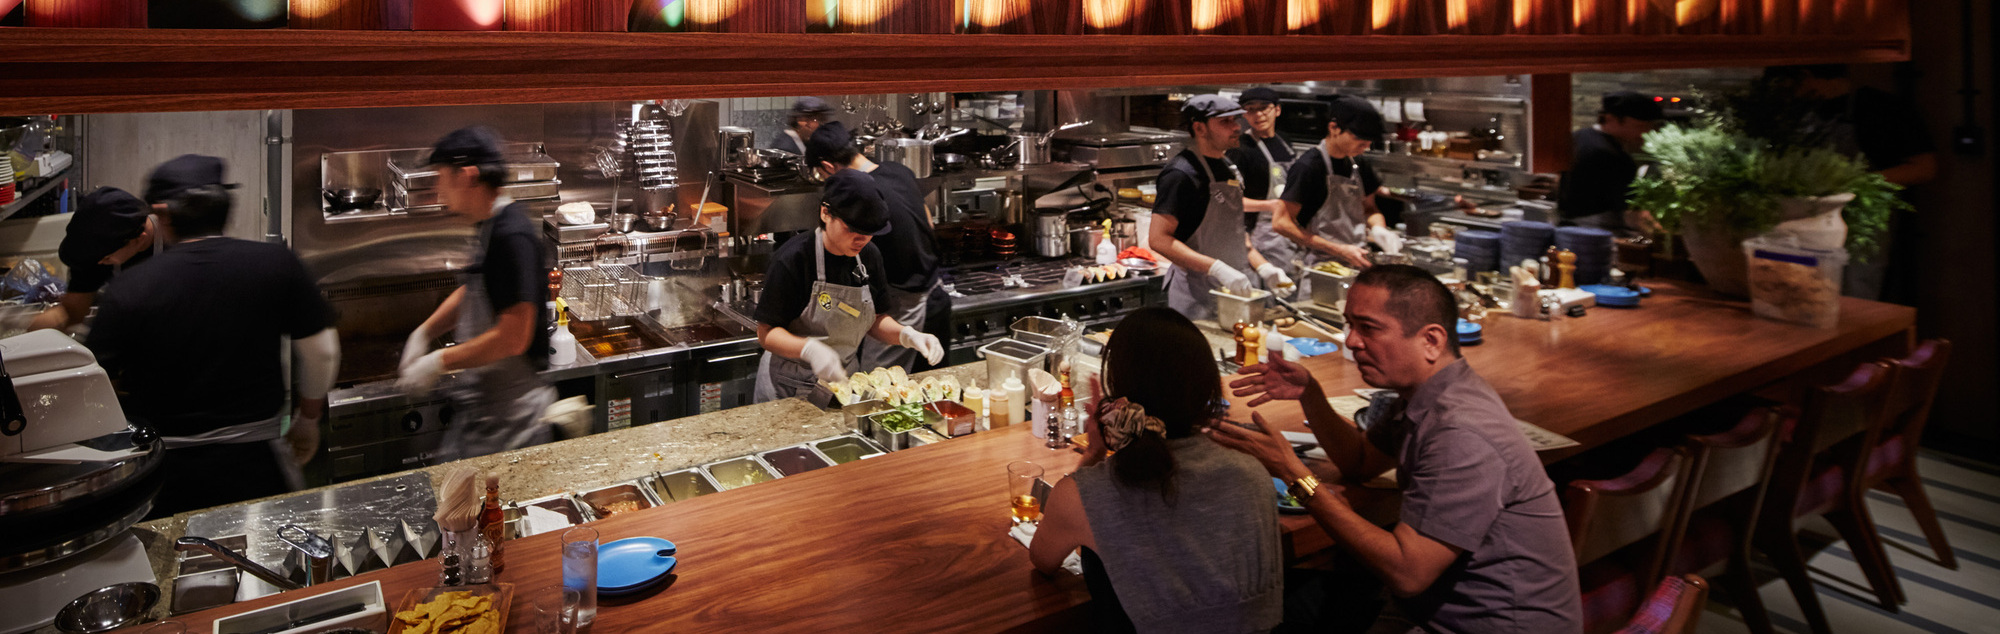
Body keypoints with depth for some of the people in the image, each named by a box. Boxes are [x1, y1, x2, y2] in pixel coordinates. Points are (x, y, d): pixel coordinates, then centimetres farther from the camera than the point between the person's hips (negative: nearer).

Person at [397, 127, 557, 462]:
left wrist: (440, 361, -18)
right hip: (482, 405, 10)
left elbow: (512, 338, -27)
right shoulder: (489, 228, 9)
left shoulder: (512, 238, -23)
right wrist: (424, 332, 13)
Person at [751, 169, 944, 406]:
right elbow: (766, 333, -16)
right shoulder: (793, 259, -18)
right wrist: (809, 349, -34)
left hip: (845, 379, 5)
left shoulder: (869, 256, 1)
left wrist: (907, 335, -10)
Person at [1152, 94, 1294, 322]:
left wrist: (1263, 268, 7)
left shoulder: (1228, 168, 13)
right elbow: (1158, 239, -22)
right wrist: (1217, 269, -26)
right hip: (1198, 300, -8)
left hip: (1235, 290, 8)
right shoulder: (1180, 174, -15)